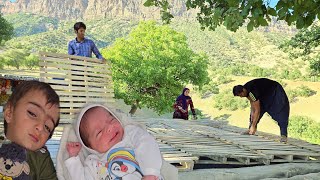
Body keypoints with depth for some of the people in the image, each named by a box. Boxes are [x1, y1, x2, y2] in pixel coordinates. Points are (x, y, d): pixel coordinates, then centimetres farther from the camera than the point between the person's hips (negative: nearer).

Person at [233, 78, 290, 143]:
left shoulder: (252, 92, -37)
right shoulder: (246, 89, -11)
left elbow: (257, 111, -32)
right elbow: (253, 106, -5)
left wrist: (253, 126, -27)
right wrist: (252, 124, -7)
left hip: (275, 92, -9)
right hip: (264, 94, 10)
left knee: (281, 113, -21)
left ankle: (283, 135, -22)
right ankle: (251, 129, 12)